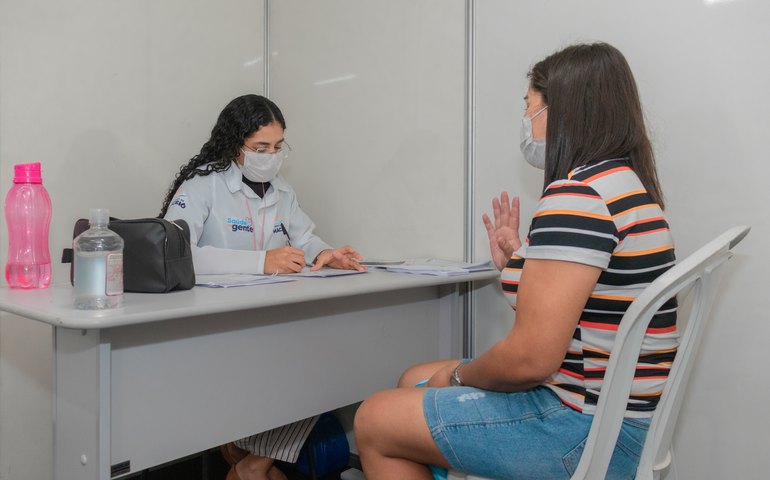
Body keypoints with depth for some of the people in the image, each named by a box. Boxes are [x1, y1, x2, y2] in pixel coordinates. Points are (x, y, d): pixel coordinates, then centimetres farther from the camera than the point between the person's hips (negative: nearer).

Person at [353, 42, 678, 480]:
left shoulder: (579, 193, -22)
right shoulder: (623, 184, 11)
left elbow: (531, 360, -25)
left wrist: (459, 375, -7)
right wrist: (515, 260, 8)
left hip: (585, 430, -10)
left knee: (374, 420, -1)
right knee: (414, 381, 20)